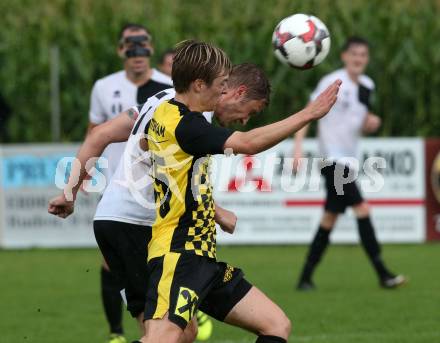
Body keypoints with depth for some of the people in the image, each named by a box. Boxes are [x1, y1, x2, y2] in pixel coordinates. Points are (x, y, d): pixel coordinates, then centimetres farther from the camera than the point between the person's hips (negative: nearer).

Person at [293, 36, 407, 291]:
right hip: (332, 157, -8)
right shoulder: (332, 82, -10)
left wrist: (371, 123, -1)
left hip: (348, 160, 8)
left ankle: (306, 277, 16)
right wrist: (298, 147, -19)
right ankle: (383, 274, -17)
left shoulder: (367, 86, 11)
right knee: (362, 209, -16)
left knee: (330, 218, 10)